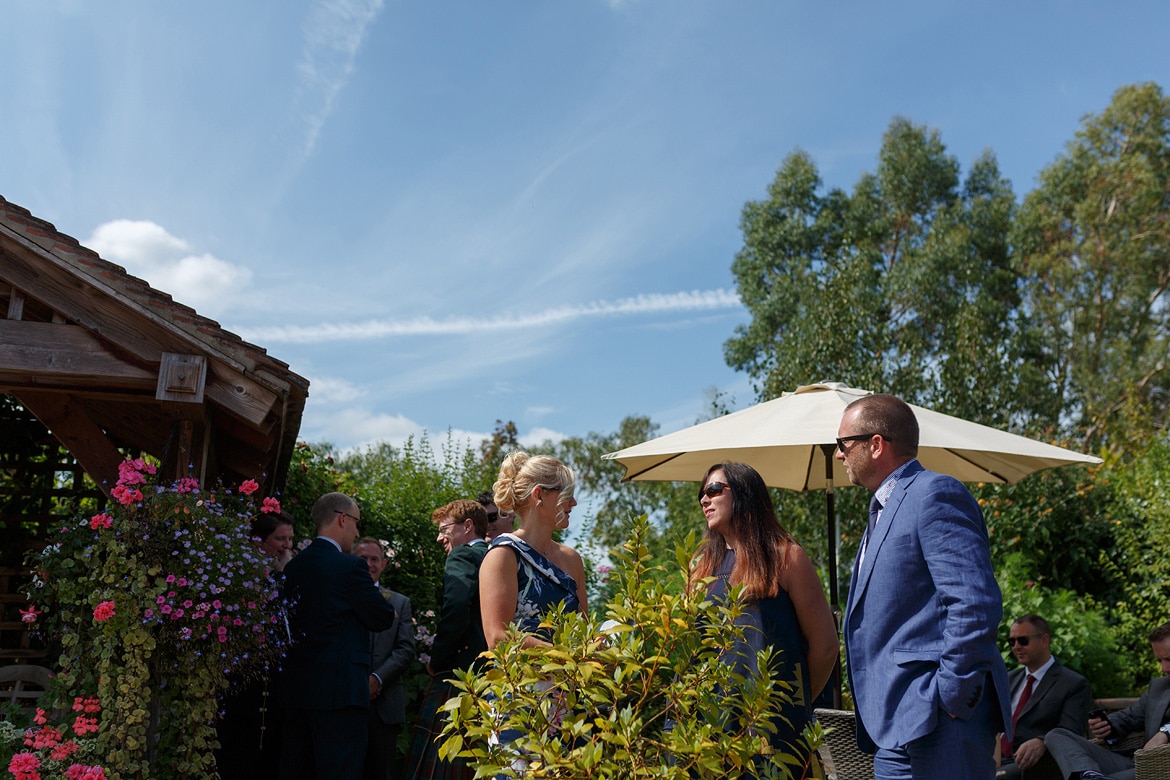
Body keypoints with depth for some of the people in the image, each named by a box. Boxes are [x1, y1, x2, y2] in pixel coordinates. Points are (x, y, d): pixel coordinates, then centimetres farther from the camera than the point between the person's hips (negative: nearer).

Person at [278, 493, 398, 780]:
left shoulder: (292, 567, 9)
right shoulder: (350, 566, -11)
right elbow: (382, 619, -7)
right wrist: (389, 609, 15)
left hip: (295, 691, 8)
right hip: (339, 688, -7)